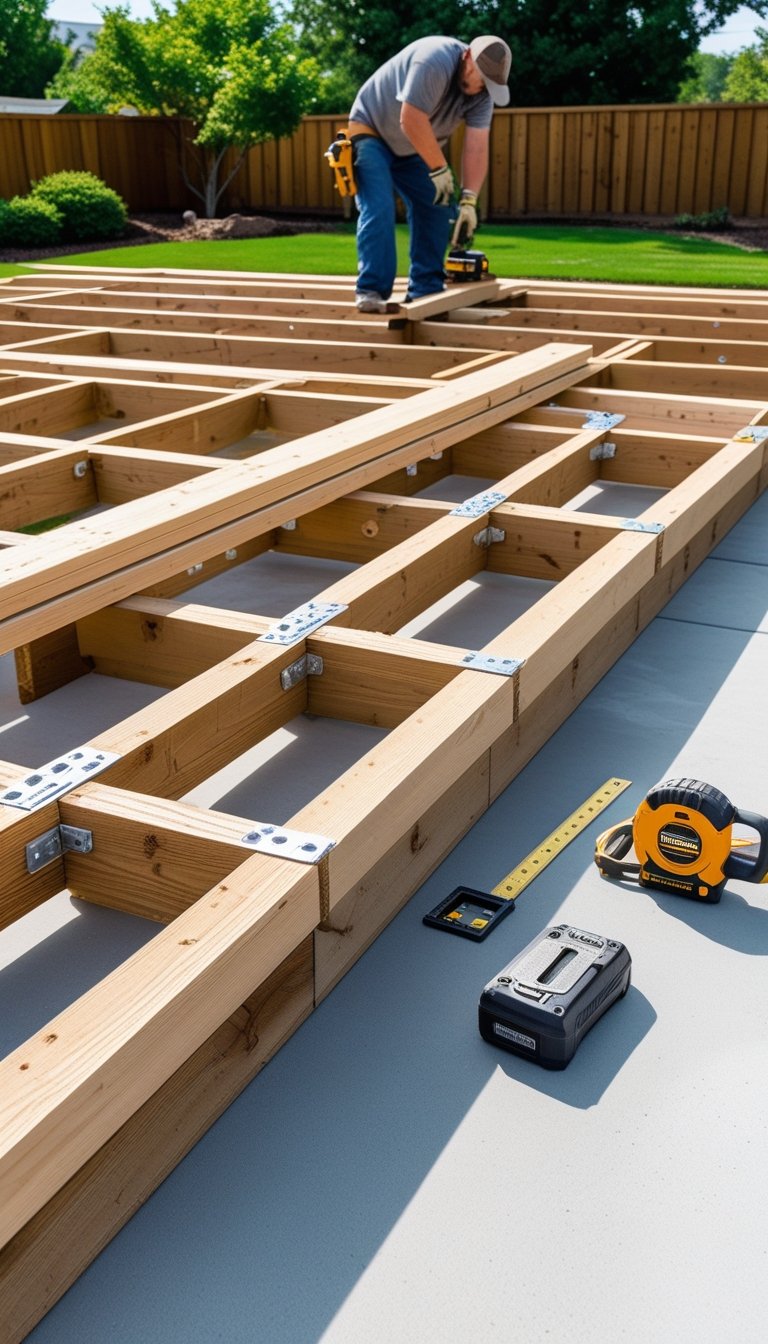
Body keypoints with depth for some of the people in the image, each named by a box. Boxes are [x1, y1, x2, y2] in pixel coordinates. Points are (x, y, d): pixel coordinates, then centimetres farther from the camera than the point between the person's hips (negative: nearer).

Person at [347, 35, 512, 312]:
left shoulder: (481, 93, -9)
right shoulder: (435, 61, -30)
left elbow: (477, 146, -14)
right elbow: (411, 121, -33)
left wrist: (469, 199, -25)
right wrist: (440, 170, -26)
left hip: (412, 150, 7)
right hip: (371, 131, -7)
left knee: (437, 208, -2)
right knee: (378, 209, -20)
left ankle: (425, 290, 1)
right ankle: (371, 291, -20)